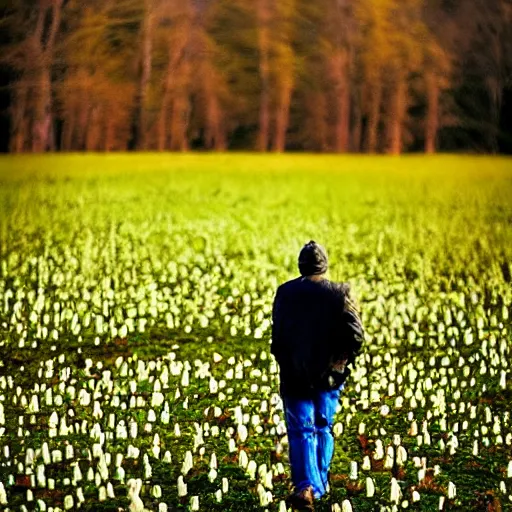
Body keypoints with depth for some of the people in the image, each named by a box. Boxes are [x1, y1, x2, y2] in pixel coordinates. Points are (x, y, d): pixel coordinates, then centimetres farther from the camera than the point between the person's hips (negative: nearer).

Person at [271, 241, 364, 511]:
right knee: (323, 428, 17)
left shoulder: (285, 293, -4)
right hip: (329, 374, 1)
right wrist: (343, 360, 6)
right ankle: (320, 484, 25)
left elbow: (277, 335, -1)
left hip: (294, 374, -1)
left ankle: (305, 486, -17)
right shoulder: (338, 293, -6)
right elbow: (355, 334, -11)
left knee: (300, 431, 0)